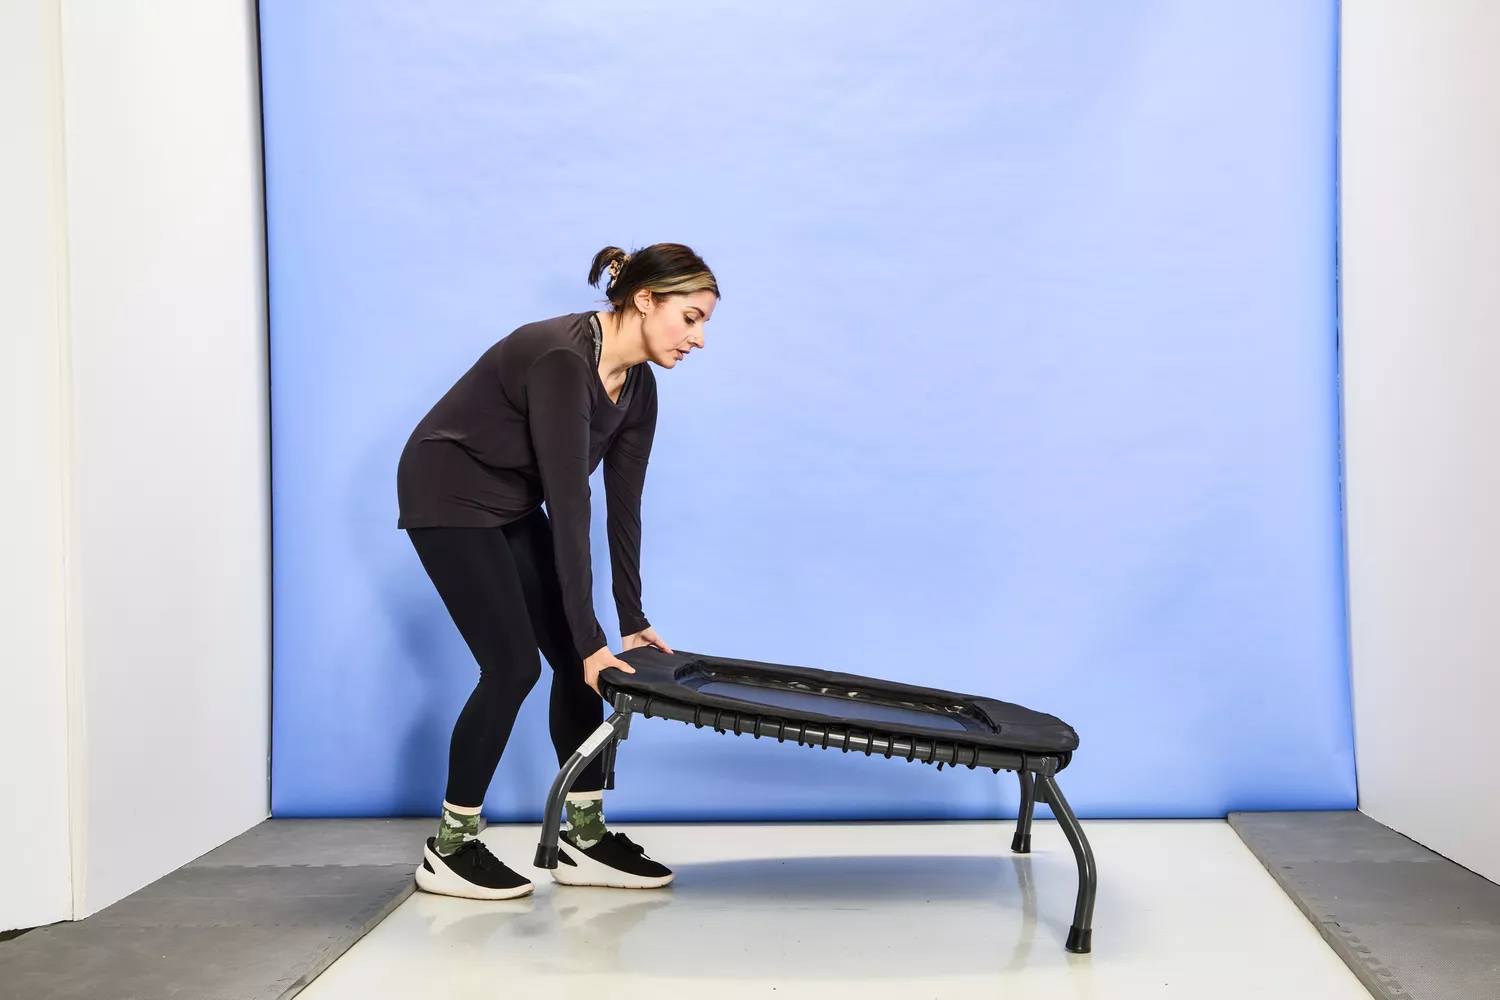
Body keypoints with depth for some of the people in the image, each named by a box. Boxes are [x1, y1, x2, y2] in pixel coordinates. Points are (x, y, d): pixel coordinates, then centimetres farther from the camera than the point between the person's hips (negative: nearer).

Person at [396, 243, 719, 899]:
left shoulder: (637, 386, -4)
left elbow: (623, 504, 1)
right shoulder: (562, 359, -31)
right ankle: (449, 850, 4)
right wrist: (591, 639, -32)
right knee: (512, 666, -11)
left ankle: (585, 841, 10)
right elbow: (570, 505, -33)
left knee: (575, 662, 2)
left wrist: (632, 621, 2)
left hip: (512, 503, 9)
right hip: (448, 496, -9)